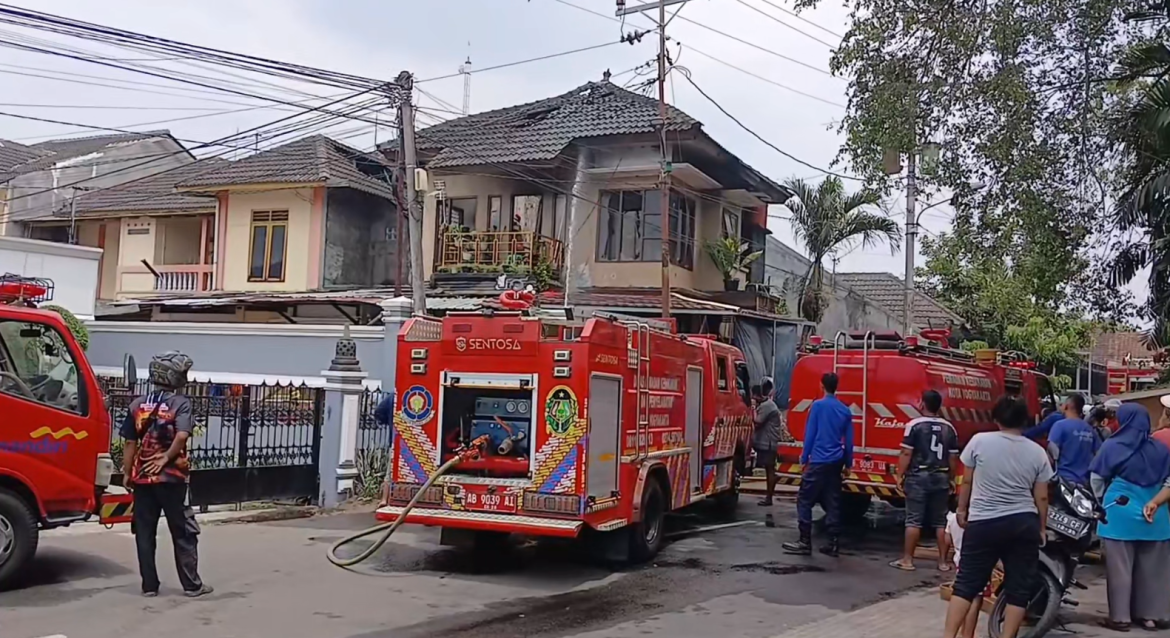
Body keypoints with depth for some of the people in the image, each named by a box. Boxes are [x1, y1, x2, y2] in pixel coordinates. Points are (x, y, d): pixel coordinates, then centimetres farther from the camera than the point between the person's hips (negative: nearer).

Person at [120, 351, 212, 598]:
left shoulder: (137, 405, 7)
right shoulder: (181, 403, -7)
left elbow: (130, 443, 6)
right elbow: (181, 436, -22)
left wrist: (127, 473, 11)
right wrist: (165, 458, -10)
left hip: (142, 477, 4)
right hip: (171, 477, -4)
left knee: (145, 533, 10)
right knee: (183, 533, 5)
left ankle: (149, 585, 12)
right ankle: (192, 584, 9)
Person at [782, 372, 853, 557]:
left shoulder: (818, 405, -6)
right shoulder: (845, 410, 9)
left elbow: (810, 434, -7)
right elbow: (849, 440, 11)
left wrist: (804, 459, -1)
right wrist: (848, 464, 18)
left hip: (819, 461, -6)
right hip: (836, 463, 6)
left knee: (804, 500, -1)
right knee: (832, 503, 9)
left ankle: (805, 542, -4)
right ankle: (834, 543, 7)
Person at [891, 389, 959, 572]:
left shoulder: (914, 425, -8)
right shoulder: (949, 428, 5)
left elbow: (906, 454, -10)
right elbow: (953, 457, 7)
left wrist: (900, 475, -3)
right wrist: (951, 479, 18)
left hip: (918, 477, -4)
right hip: (941, 478, 4)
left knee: (914, 520, -1)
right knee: (940, 521, 10)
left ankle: (907, 560, 1)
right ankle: (943, 561, 13)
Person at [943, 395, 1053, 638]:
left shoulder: (979, 441, -4)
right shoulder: (1037, 452, 2)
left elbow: (966, 482, 2)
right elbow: (1041, 497, 3)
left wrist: (961, 510, 16)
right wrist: (1041, 529, 14)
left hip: (983, 523, -1)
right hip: (1024, 524, 1)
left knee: (966, 583, 4)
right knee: (1018, 588, 9)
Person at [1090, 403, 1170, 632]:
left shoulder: (1112, 446, -5)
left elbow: (1096, 479, 2)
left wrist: (1099, 502, 19)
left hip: (1119, 514, -3)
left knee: (1120, 567, 2)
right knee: (1151, 567, 12)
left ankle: (1120, 617, 5)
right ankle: (1151, 614, 19)